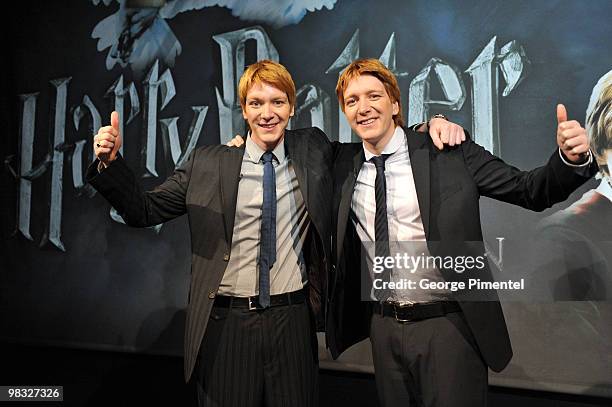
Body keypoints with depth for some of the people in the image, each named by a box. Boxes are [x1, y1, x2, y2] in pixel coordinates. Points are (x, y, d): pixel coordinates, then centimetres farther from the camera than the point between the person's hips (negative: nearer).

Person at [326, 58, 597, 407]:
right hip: (384, 328, 4)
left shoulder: (451, 153, -7)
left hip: (449, 324, -3)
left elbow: (531, 191, -5)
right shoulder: (344, 163, 3)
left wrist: (571, 159, -23)